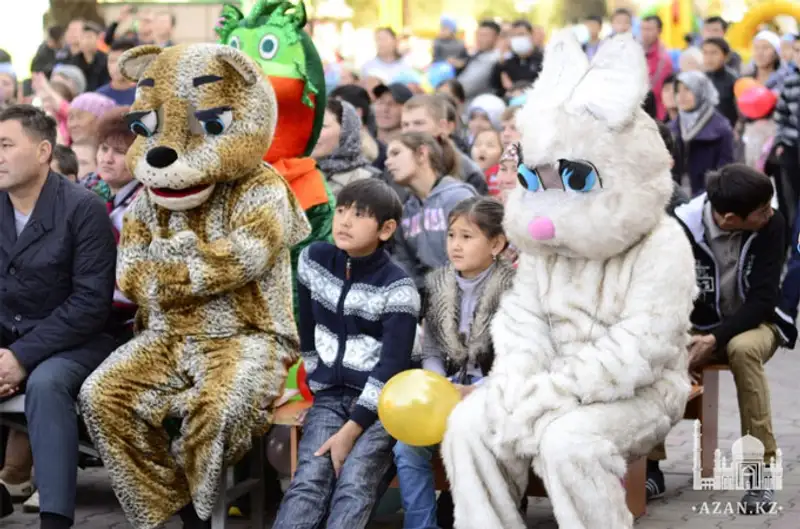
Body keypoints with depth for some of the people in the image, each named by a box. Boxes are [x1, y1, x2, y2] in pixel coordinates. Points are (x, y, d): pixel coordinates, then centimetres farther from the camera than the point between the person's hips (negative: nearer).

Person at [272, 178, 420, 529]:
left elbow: (391, 367, -17)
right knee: (309, 481, -20)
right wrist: (318, 384, 13)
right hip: (329, 395, 4)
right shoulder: (314, 260, 3)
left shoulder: (397, 288, -13)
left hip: (379, 402, -3)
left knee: (354, 484, -26)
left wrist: (352, 429, -21)